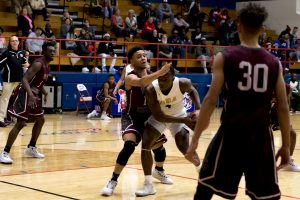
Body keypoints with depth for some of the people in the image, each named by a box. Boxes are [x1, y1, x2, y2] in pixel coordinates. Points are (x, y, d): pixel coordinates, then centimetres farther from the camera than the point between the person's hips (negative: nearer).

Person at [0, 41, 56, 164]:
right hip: (24, 94, -10)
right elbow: (25, 80, -28)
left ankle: (31, 148, 31)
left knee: (40, 120, 18)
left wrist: (44, 93, 12)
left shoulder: (47, 66, 12)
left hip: (33, 94, 10)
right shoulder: (38, 64, -18)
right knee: (21, 123, -15)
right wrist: (30, 95, -40)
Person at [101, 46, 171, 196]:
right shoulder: (130, 77, -21)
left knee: (159, 146, 17)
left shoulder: (152, 75, -2)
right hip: (132, 117, -6)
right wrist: (160, 73, -60)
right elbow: (141, 82, -46)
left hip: (149, 116, 6)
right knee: (129, 145, -29)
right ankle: (113, 181, -15)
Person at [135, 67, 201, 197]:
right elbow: (158, 116, -29)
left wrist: (198, 109, -19)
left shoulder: (183, 83, -30)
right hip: (159, 117, 0)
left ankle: (201, 169, 24)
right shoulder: (150, 90, -33)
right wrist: (184, 120, -35)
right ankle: (148, 185, -1)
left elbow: (192, 91, -4)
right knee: (145, 145, -14)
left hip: (179, 115, 0)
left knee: (185, 148, -9)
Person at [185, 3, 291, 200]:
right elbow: (283, 108, 3)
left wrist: (195, 139, -3)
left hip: (231, 133, -2)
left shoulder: (225, 58, -4)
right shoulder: (274, 62, 3)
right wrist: (286, 146, 11)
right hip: (261, 136, 2)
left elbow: (211, 100, -8)